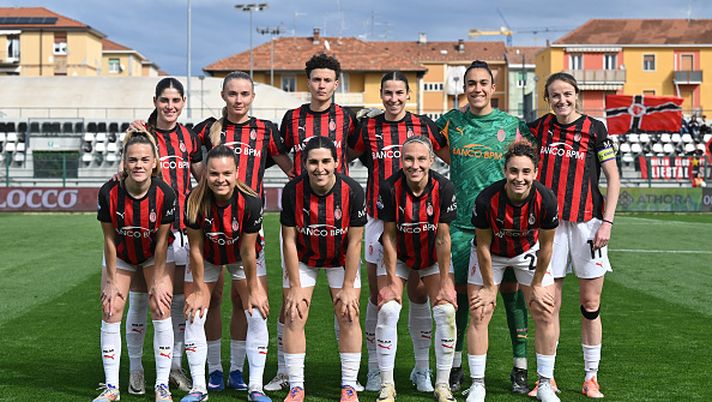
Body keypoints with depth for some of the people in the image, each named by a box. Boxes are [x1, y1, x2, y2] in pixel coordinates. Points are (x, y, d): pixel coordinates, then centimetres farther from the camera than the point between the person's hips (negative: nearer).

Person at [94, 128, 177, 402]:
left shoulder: (164, 194, -28)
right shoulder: (109, 193, -26)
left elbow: (161, 241, -18)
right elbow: (110, 239, -15)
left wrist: (158, 282, -12)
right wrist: (112, 281, -11)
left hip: (154, 255, -1)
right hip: (120, 256, 1)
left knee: (161, 309, -10)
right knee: (110, 311, -5)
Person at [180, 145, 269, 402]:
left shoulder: (251, 202, -33)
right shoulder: (195, 202, -31)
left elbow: (248, 251, -22)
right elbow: (196, 249, -20)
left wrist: (254, 289, -13)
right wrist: (199, 290, -13)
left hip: (241, 258, 0)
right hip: (206, 259, 1)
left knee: (257, 315, -6)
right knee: (194, 316, -5)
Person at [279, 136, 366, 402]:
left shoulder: (352, 191, -24)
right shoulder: (292, 191, -24)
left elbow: (354, 242, -16)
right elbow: (289, 241, -15)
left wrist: (348, 287, -14)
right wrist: (295, 287, -14)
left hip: (341, 259, 0)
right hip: (302, 259, 0)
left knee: (349, 316, -5)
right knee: (294, 317, -6)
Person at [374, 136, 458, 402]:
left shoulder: (443, 188, -22)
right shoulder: (390, 188, -22)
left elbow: (443, 239, -17)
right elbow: (389, 237, -15)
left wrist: (445, 283, -15)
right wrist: (392, 281, -16)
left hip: (434, 258, 0)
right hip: (398, 258, 0)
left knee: (446, 310, -14)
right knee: (388, 310, -16)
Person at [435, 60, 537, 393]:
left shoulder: (512, 125, 4)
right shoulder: (450, 122, 7)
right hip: (462, 224, 1)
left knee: (512, 292, 0)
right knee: (458, 293, 3)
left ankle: (520, 369, 10)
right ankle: (454, 367, 17)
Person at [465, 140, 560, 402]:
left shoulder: (545, 199, -30)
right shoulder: (487, 199, -33)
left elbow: (546, 245, -14)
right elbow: (483, 246, -18)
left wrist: (536, 286, -6)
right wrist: (489, 287, -10)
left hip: (528, 252, 1)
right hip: (490, 255, -1)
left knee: (545, 314, -2)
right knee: (479, 316, -6)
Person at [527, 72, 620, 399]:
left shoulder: (594, 129, -1)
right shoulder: (539, 128, 5)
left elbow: (613, 178, 0)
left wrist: (607, 222, -8)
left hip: (587, 222, -2)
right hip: (549, 222, 2)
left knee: (590, 304, 3)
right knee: (549, 304, 3)